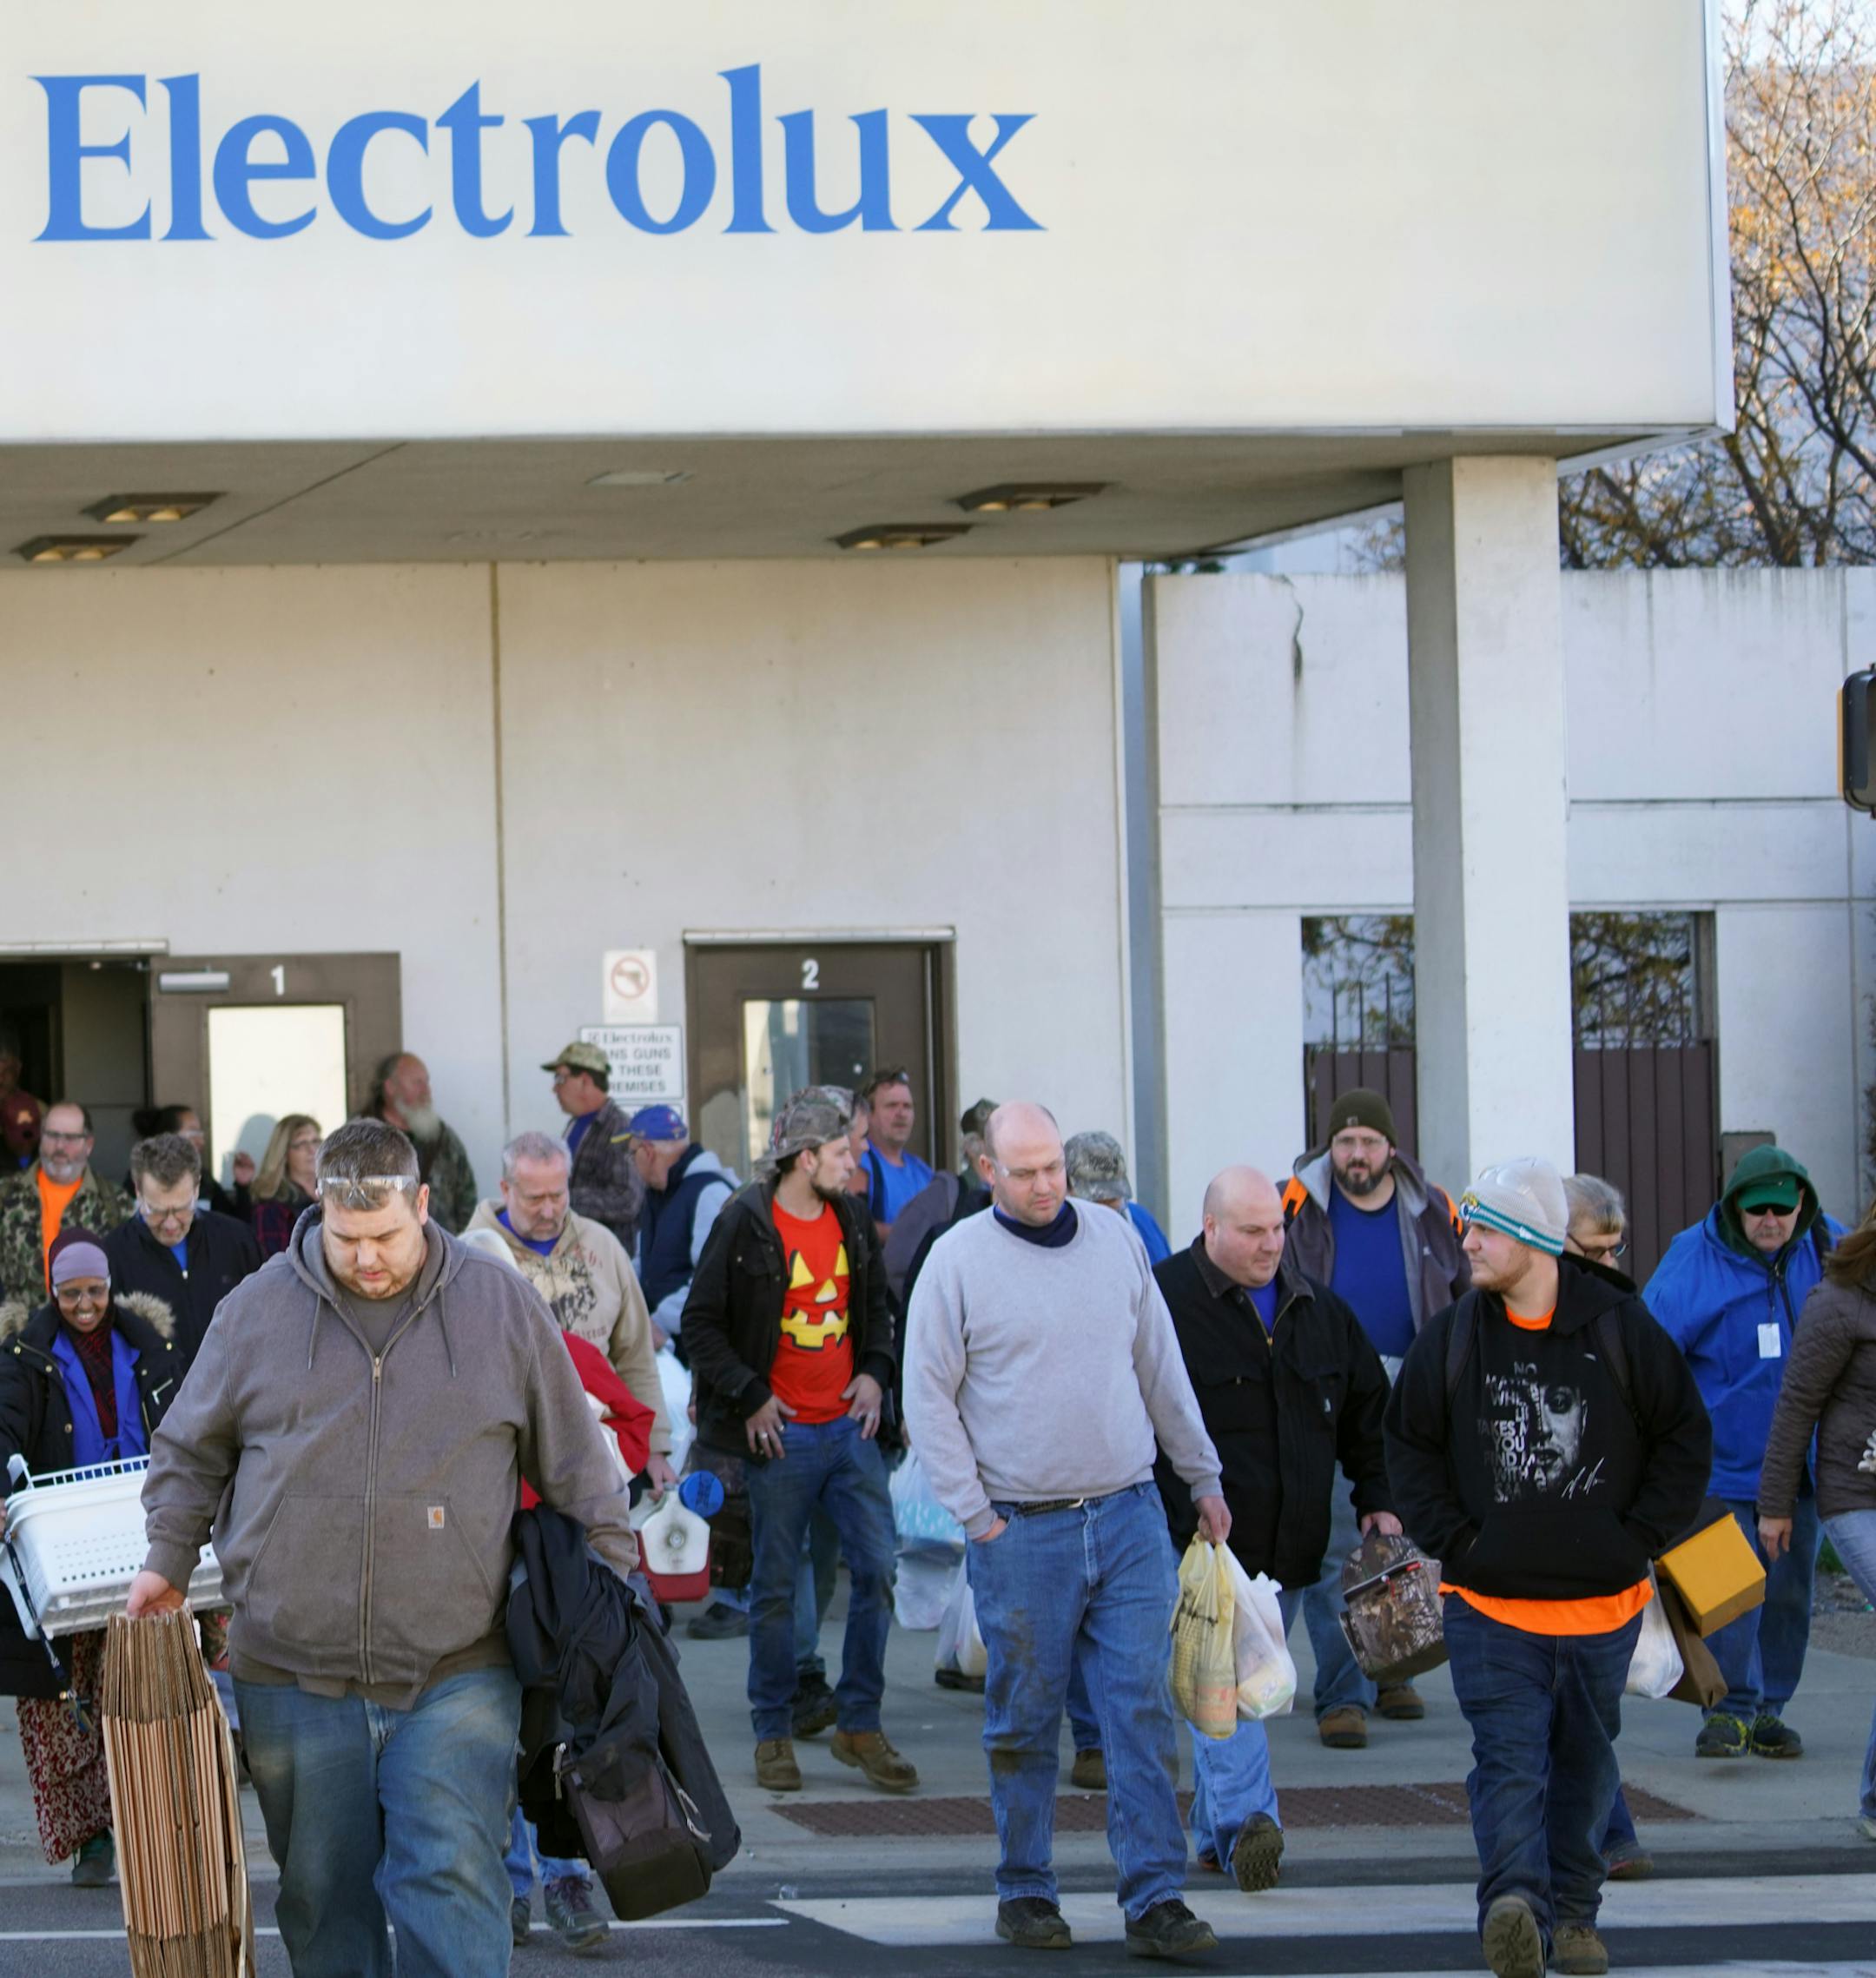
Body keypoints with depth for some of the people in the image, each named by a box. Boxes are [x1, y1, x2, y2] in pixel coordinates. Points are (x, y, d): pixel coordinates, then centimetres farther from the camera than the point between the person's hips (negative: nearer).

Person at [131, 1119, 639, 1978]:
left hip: (455, 1674, -2)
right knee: (325, 1896, 9)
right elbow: (191, 1453, 16)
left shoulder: (501, 1306, 2)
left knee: (450, 1881, -11)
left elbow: (575, 1463, 10)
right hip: (294, 1675, 2)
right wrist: (166, 1563, 7)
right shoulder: (256, 1310, 3)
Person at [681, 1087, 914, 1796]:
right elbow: (701, 1322, -6)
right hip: (780, 1433, -5)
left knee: (876, 1569, -1)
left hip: (849, 1424, 5)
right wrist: (749, 1398, -11)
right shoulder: (746, 1223, -9)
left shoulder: (852, 1219, 8)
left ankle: (860, 1724, 9)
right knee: (775, 1586, 3)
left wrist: (874, 1372, 5)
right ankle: (773, 1732, 13)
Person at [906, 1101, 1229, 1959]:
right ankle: (1024, 1891, 17)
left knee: (1143, 1711, -3)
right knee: (1024, 1721, 5)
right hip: (1022, 1530, -3)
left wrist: (1202, 1477, 18)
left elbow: (1161, 1370, 16)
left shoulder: (1114, 1240, 8)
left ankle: (1155, 1898, -3)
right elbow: (927, 1397, -2)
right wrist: (973, 1512, -7)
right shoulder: (957, 1259, -3)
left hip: (1128, 1518, 3)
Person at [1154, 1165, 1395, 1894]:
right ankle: (1245, 1819, -30)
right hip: (1198, 1538, -6)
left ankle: (1216, 1833, 20)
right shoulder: (1163, 1302, -6)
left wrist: (1376, 1498, 12)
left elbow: (1366, 1409, 22)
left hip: (1284, 1546, 6)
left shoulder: (1318, 1309, 13)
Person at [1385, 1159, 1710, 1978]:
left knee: (1586, 1763, 13)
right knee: (1509, 1757, -15)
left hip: (1603, 1600, 1)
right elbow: (1409, 1444, 8)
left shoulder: (1619, 1328, -3)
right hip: (1490, 1605, -1)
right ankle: (1514, 1903, -29)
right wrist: (1452, 1540, -2)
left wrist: (1641, 1537, -2)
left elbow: (1684, 1437, 5)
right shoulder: (1452, 1338, -1)